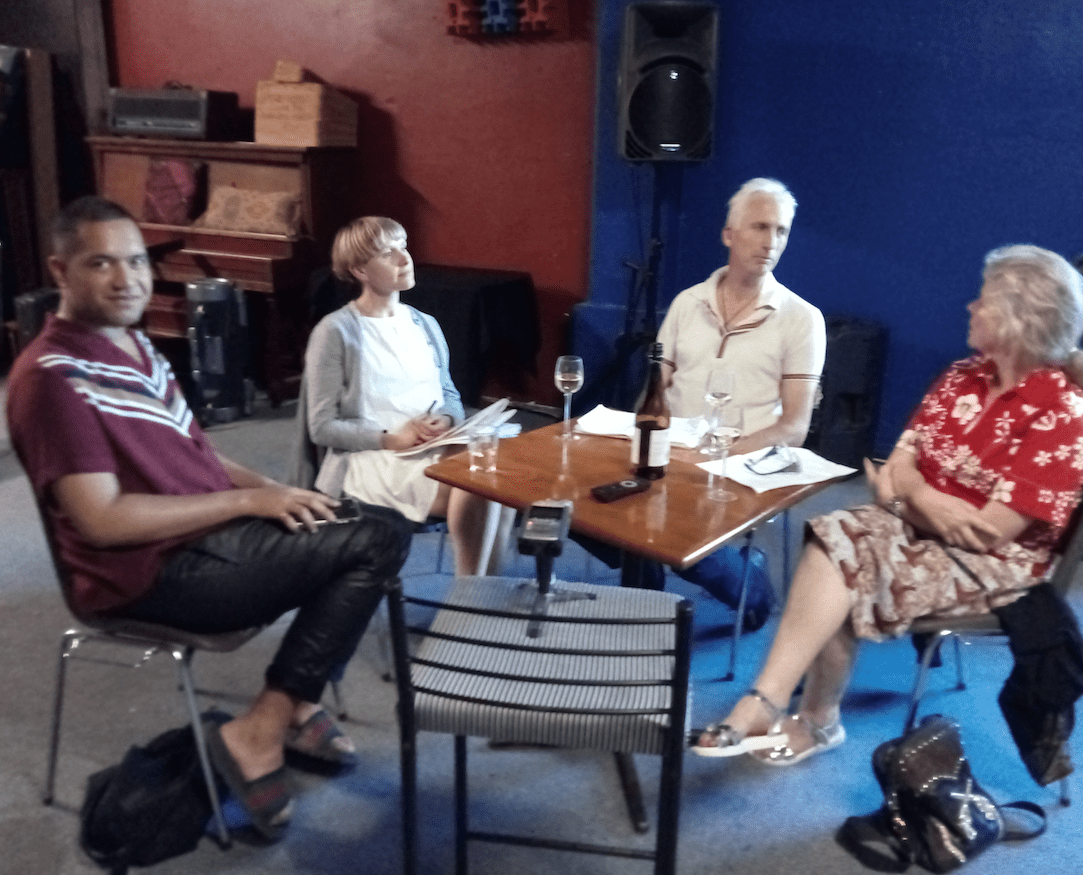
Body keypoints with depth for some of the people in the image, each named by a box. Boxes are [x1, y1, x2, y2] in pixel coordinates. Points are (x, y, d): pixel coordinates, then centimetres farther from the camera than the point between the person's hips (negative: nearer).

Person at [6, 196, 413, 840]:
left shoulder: (135, 344, 13)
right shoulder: (52, 376, -16)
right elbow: (103, 520, -23)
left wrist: (270, 489, 0)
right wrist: (248, 500, -19)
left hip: (212, 531, 9)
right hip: (151, 572, -9)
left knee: (381, 529, 2)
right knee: (375, 544, -17)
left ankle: (296, 704, 8)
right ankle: (260, 734, -8)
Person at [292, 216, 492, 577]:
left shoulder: (425, 325, 18)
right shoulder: (335, 331, -2)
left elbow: (450, 395, 20)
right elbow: (322, 427, -4)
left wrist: (446, 420, -5)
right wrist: (391, 439, -17)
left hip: (435, 448, 6)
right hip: (366, 457, -6)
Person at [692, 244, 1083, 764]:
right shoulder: (964, 377, 5)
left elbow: (991, 531, -20)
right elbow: (901, 462, 2)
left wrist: (902, 497, -8)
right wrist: (924, 499, -22)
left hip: (997, 562, -6)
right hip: (919, 525, 6)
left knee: (847, 569, -26)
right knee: (833, 537, -23)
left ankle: (816, 721, -13)